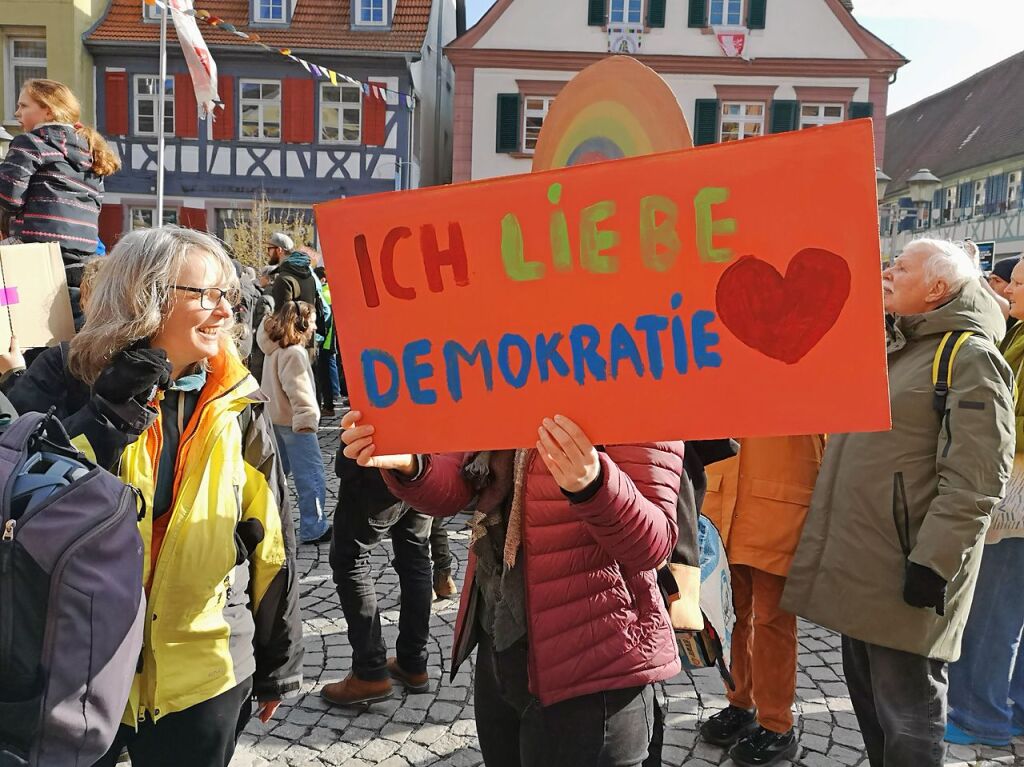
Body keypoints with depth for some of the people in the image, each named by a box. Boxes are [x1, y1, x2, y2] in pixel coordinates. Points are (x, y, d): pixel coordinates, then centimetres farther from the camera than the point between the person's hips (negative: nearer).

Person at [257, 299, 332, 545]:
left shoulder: (275, 348, 10)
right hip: (295, 422, -10)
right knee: (311, 476, -3)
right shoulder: (294, 353, -19)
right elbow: (298, 390, -23)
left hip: (276, 419, 10)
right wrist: (307, 416, -20)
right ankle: (314, 528, 1)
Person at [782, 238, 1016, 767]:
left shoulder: (970, 358, -11)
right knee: (868, 696, 20)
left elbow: (974, 481, -20)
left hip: (904, 575, -8)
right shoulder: (887, 348, 16)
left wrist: (932, 564, -23)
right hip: (857, 565, 8)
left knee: (906, 714, 4)